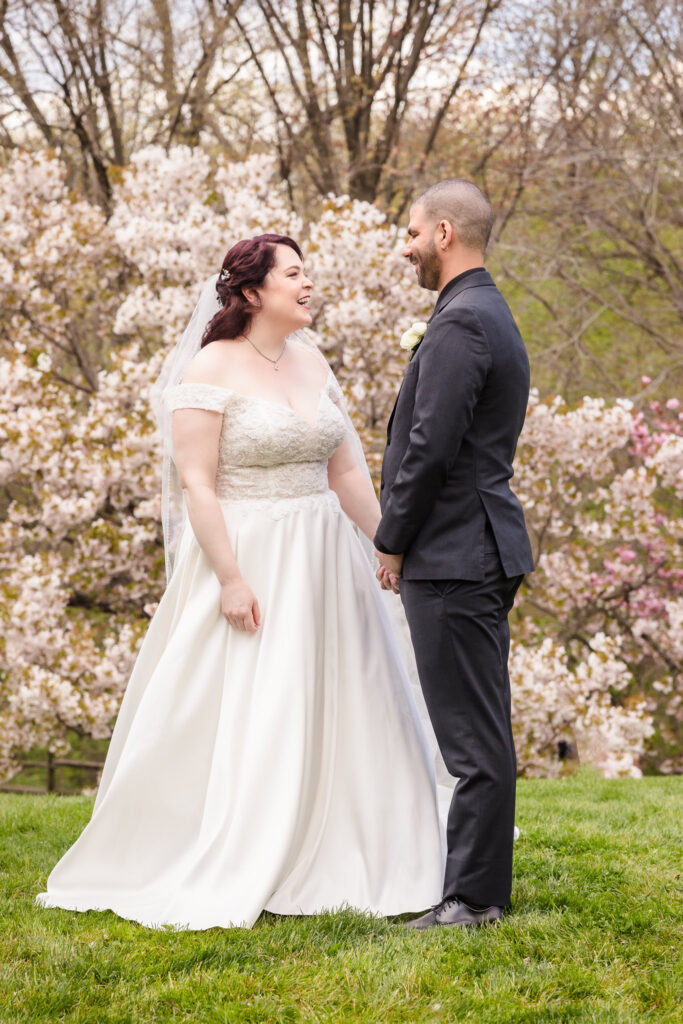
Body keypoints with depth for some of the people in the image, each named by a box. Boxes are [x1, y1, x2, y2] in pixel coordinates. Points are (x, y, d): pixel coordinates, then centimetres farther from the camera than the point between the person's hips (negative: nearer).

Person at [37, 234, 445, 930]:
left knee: (333, 712, 9)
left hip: (323, 559, 7)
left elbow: (345, 470, 15)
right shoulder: (212, 370, -10)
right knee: (239, 722, -3)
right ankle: (218, 879, 8)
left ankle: (322, 866, 21)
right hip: (248, 561, -7)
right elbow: (196, 483, -14)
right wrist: (230, 577, -20)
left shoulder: (312, 363, 10)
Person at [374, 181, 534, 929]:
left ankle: (473, 896, -3)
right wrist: (403, 537, 18)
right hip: (477, 552, 11)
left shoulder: (461, 322, -15)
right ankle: (480, 883, 20)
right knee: (478, 731, 14)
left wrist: (393, 542, -9)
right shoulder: (489, 314, 19)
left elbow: (431, 446, -20)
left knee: (473, 735, -6)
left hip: (452, 557, -11)